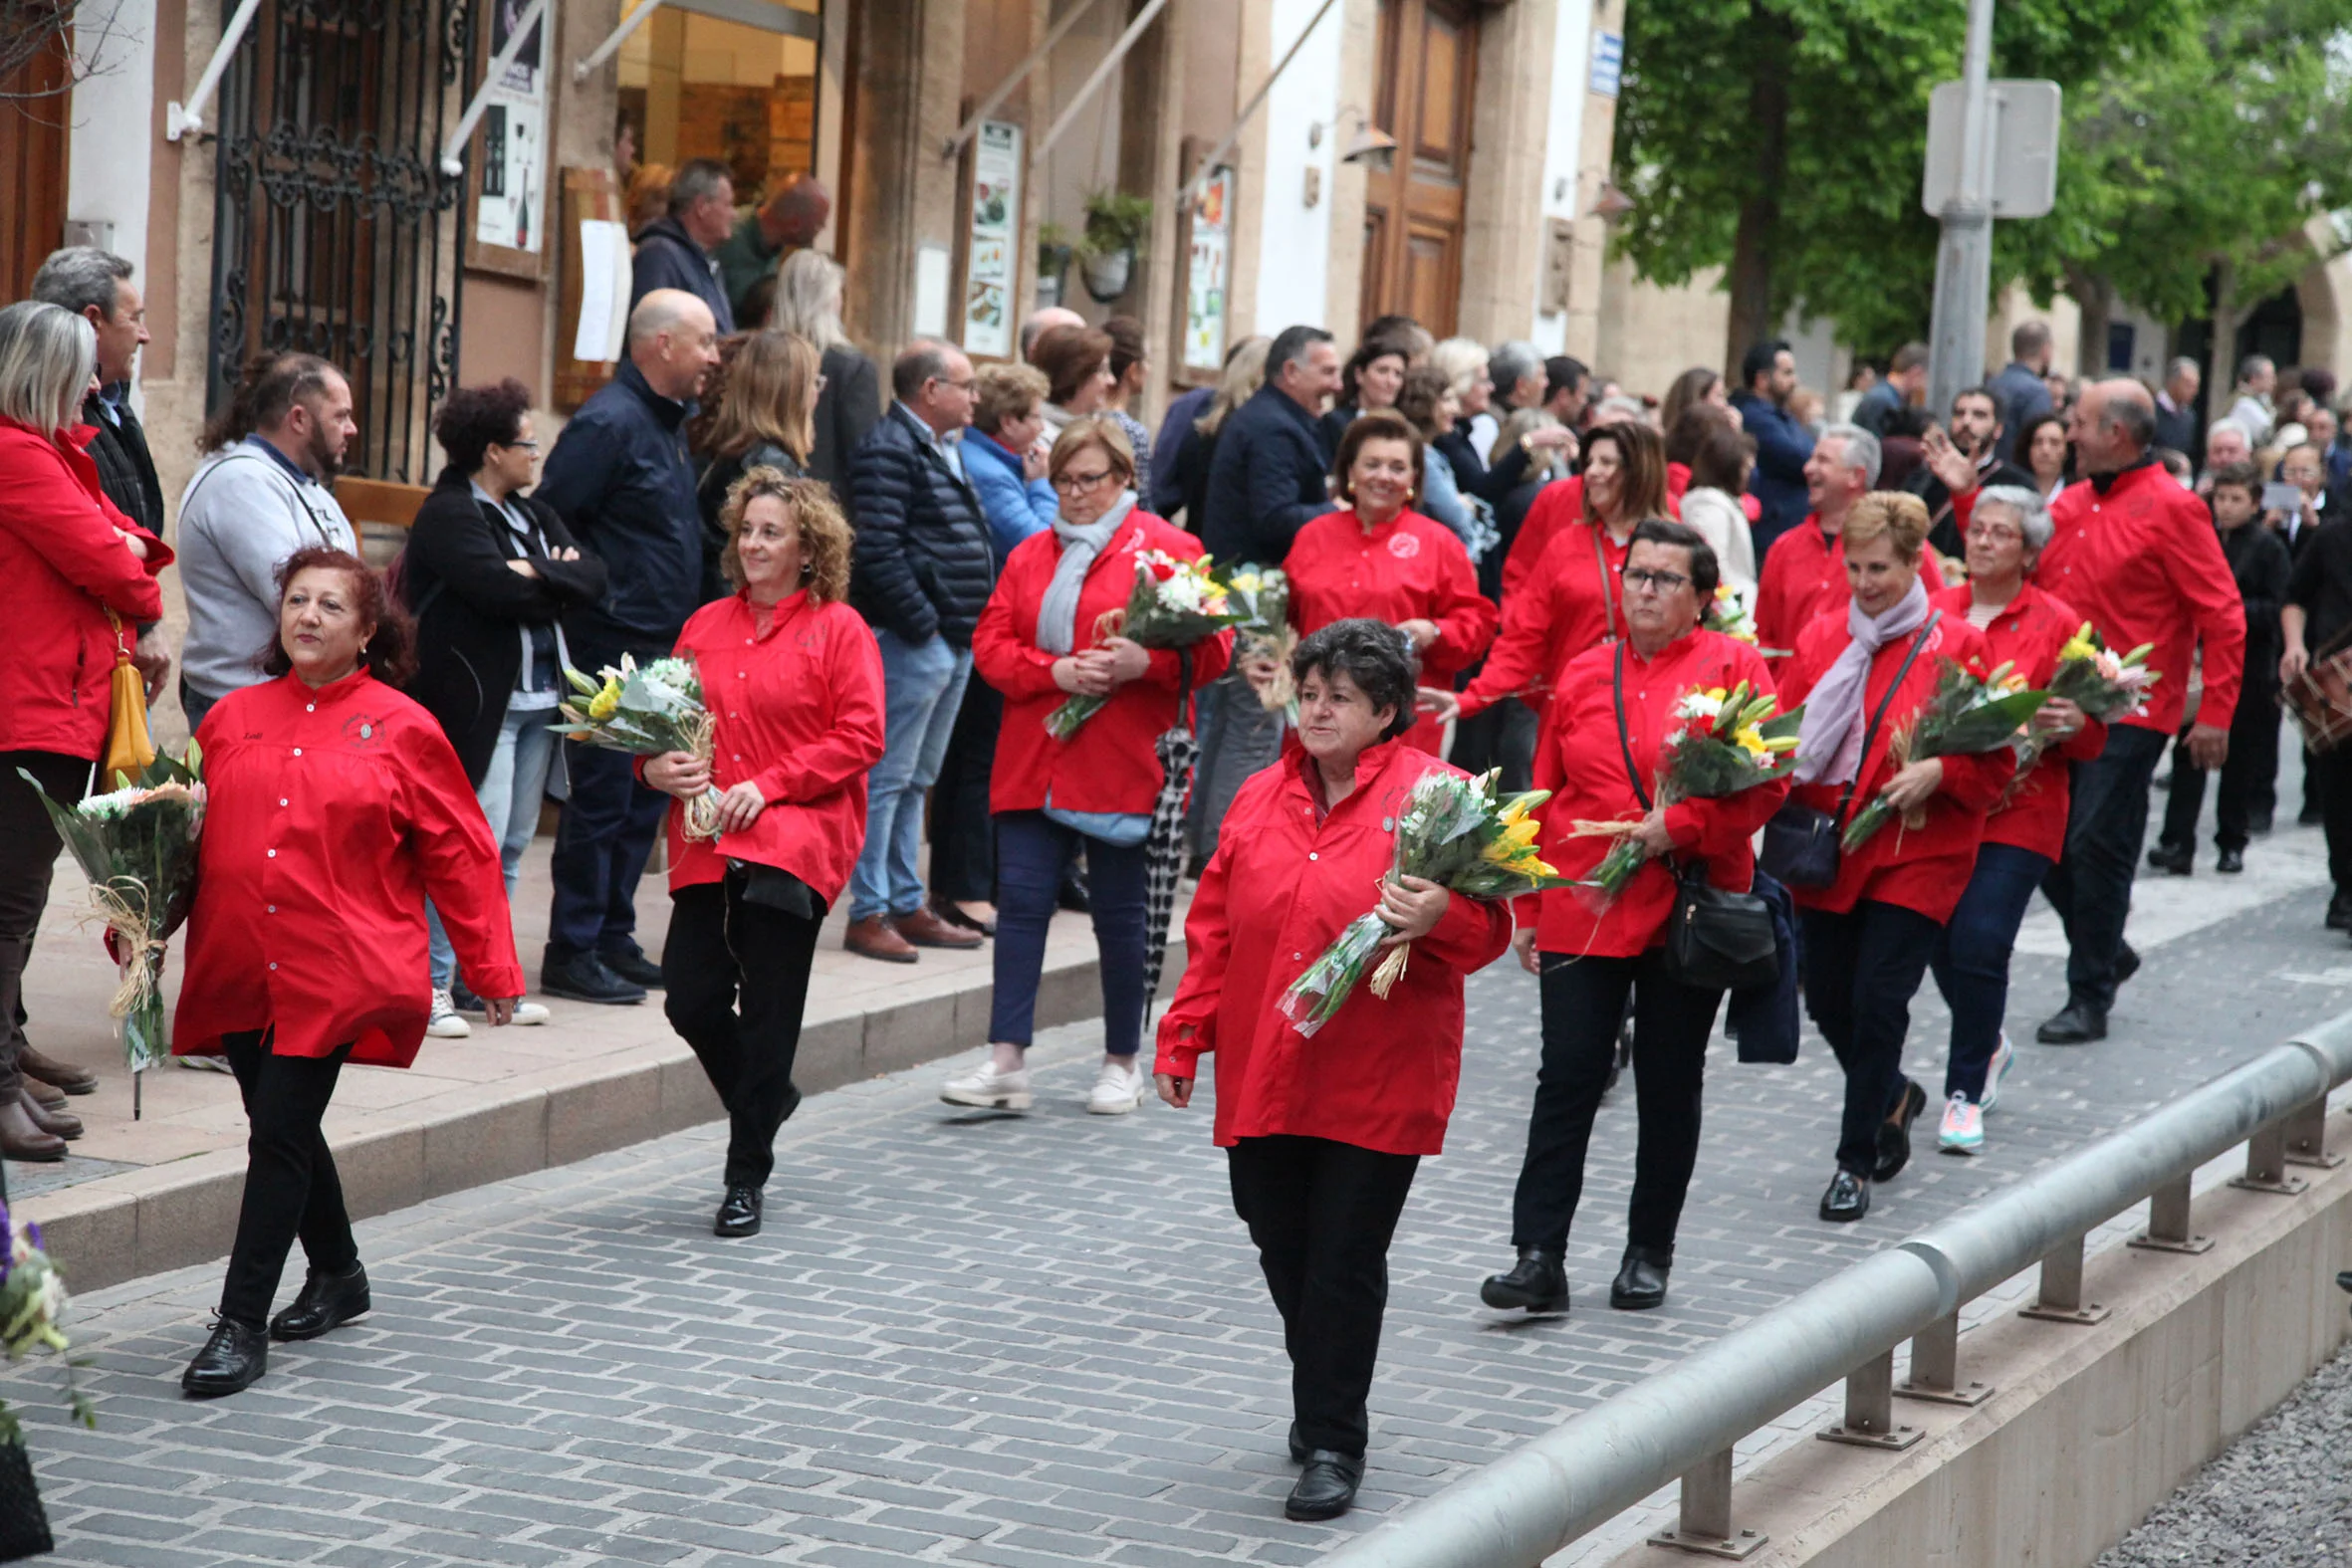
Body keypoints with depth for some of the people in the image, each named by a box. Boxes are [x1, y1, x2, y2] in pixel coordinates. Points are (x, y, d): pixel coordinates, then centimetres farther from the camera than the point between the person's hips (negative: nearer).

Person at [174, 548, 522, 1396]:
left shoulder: (401, 728, 0)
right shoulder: (232, 719, 10)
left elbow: (458, 852, 3)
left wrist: (490, 967, 2)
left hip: (337, 975, -4)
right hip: (238, 969, 5)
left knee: (279, 1134, -10)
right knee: (283, 1130, 13)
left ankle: (242, 1325, -5)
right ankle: (337, 1275, 35)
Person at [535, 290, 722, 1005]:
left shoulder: (667, 423, 16)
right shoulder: (610, 423, -14)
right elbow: (549, 524, -19)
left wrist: (682, 635, 17)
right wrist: (594, 595, -17)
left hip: (658, 651, 10)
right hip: (612, 649, -10)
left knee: (644, 799, 13)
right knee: (602, 799, -5)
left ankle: (612, 939, 21)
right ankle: (572, 953, 1)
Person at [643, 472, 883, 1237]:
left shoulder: (838, 629, 0)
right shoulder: (706, 626, 14)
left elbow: (860, 736, -7)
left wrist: (769, 785, -13)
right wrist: (658, 765, -2)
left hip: (792, 842, -5)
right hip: (707, 845, 5)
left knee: (767, 1012, -3)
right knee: (690, 999, -1)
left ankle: (747, 1178, 7)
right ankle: (765, 1099, 29)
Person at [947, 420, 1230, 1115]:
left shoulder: (1167, 549, 1)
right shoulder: (1030, 556, 15)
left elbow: (1212, 647, -4)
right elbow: (990, 645, 7)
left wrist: (1145, 662, -21)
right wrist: (1055, 673, -10)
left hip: (1123, 766, -4)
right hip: (1034, 764, 4)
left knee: (1119, 913, 3)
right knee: (1021, 900, -3)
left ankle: (1122, 1064, 15)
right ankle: (1006, 1061, -3)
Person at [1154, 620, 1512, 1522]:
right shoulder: (1262, 799, 10)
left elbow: (1487, 926, -6)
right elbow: (1213, 931, 13)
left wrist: (1436, 921, -27)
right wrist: (1184, 1038, 11)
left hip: (1377, 1082, -5)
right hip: (1262, 1076, 5)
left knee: (1345, 1260, -3)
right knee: (1283, 1253, 11)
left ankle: (1332, 1445, 5)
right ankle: (1326, 1404, 32)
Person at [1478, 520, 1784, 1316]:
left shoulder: (1735, 666, 1)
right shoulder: (1584, 674, 10)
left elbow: (1766, 782, -8)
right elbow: (1546, 796, 13)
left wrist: (1680, 825, -19)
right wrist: (1528, 908, 10)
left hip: (1689, 912, -2)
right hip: (1583, 910, 2)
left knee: (1670, 1086, 8)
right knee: (1568, 1076, -6)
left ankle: (1649, 1255, 20)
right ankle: (1539, 1258, -7)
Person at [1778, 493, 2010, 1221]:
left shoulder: (1955, 645, -3)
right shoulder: (1820, 635, 8)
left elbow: (1995, 762, -1)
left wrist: (1937, 773, -19)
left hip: (1916, 854, -4)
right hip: (1827, 849, 4)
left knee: (1878, 1002, -9)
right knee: (1828, 1001, 8)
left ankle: (1856, 1161, 3)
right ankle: (1894, 1098, 38)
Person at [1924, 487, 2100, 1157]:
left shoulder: (2057, 624, 0)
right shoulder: (1934, 611, 8)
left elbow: (2092, 739, 2)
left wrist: (2072, 725, -21)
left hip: (2016, 812, -4)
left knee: (1980, 944, -14)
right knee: (1941, 944, 5)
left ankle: (1966, 1092, 0)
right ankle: (1990, 1046, 35)